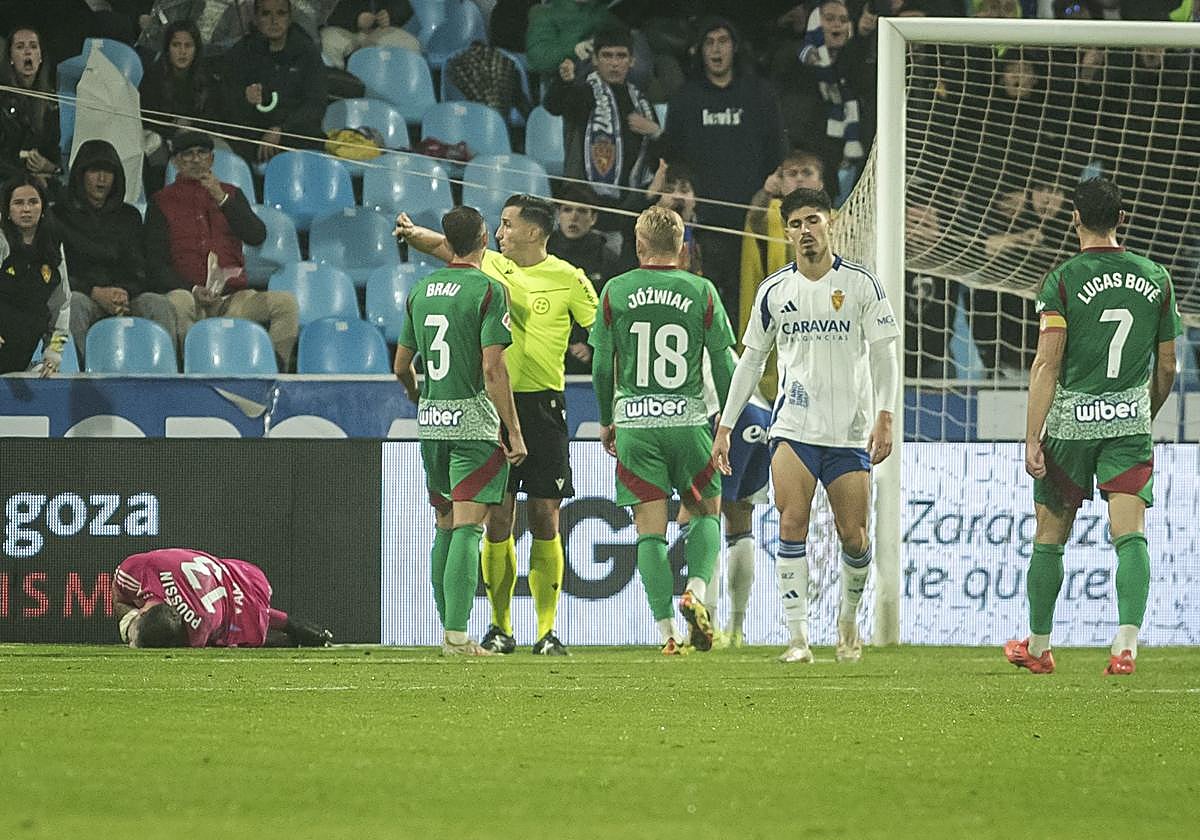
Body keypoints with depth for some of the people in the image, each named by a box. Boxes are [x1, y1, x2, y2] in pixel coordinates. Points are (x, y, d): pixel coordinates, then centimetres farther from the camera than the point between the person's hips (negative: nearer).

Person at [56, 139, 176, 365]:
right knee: (75, 303, -38)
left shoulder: (128, 216, 22)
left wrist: (124, 293, -11)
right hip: (82, 293, -3)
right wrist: (96, 293, -16)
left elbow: (138, 270, 14)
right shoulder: (61, 215, 10)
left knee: (159, 304, -27)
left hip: (125, 297, 3)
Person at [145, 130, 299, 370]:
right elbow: (155, 263, 4)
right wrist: (193, 290, -12)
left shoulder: (231, 194, 20)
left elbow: (257, 236, 5)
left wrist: (222, 200, -7)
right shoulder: (162, 202, 12)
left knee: (286, 302, -22)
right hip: (190, 295, -3)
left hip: (233, 298, 3)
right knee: (178, 302, -38)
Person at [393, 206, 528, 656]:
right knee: (467, 527, -8)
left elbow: (402, 366, 17)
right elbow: (492, 368, -16)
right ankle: (457, 633, -16)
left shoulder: (420, 291, 10)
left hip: (431, 421, 6)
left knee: (446, 526, 14)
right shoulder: (488, 290, -10)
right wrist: (514, 431, -13)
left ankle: (449, 629, 16)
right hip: (474, 420, -6)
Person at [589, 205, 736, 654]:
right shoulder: (702, 292, -1)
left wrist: (606, 421, 18)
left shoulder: (615, 291, 1)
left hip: (634, 421, 0)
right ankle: (696, 591, -7)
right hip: (689, 418, 0)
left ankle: (668, 632, -5)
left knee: (650, 529, 2)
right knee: (706, 512, 18)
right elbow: (724, 364, 3)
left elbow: (602, 365, 5)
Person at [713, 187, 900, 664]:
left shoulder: (861, 284, 1)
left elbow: (884, 354, 1)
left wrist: (884, 417, -10)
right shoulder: (774, 290, 6)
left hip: (850, 432, -1)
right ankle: (798, 637, -14)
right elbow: (751, 360, 14)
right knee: (791, 524, -15)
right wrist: (725, 426, 11)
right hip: (793, 428, 1)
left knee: (853, 535, 0)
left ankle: (849, 617, 28)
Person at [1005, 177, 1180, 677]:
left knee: (1049, 538, 12)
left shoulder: (1062, 281, -7)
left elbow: (1047, 364, -13)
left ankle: (1038, 647, 24)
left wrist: (1033, 439, -13)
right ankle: (1127, 643, -24)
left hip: (1071, 421, -2)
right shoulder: (1155, 279, 5)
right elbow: (1167, 367, 11)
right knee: (1130, 535, -6)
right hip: (1130, 421, 2)